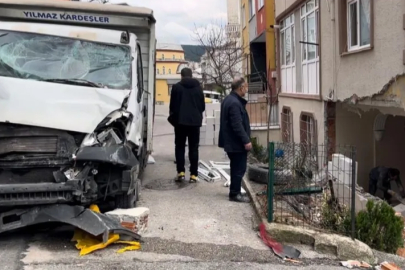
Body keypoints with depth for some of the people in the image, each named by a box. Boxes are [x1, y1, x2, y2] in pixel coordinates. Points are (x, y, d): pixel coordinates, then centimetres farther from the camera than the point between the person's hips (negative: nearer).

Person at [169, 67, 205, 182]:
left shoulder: (176, 87, -3)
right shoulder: (198, 87, 6)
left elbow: (172, 105, -2)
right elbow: (202, 106, 9)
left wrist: (173, 117, 15)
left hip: (181, 121, -2)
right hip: (195, 121, 2)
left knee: (180, 147, 8)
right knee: (193, 148, 5)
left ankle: (181, 172, 0)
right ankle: (193, 174, 2)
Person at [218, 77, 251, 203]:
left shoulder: (229, 99, 12)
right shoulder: (234, 103, -22)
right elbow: (237, 125, -26)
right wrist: (246, 140, -22)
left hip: (231, 141, 11)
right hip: (237, 143, -11)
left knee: (236, 168, 17)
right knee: (239, 168, -3)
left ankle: (235, 192, 25)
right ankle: (235, 194, 4)